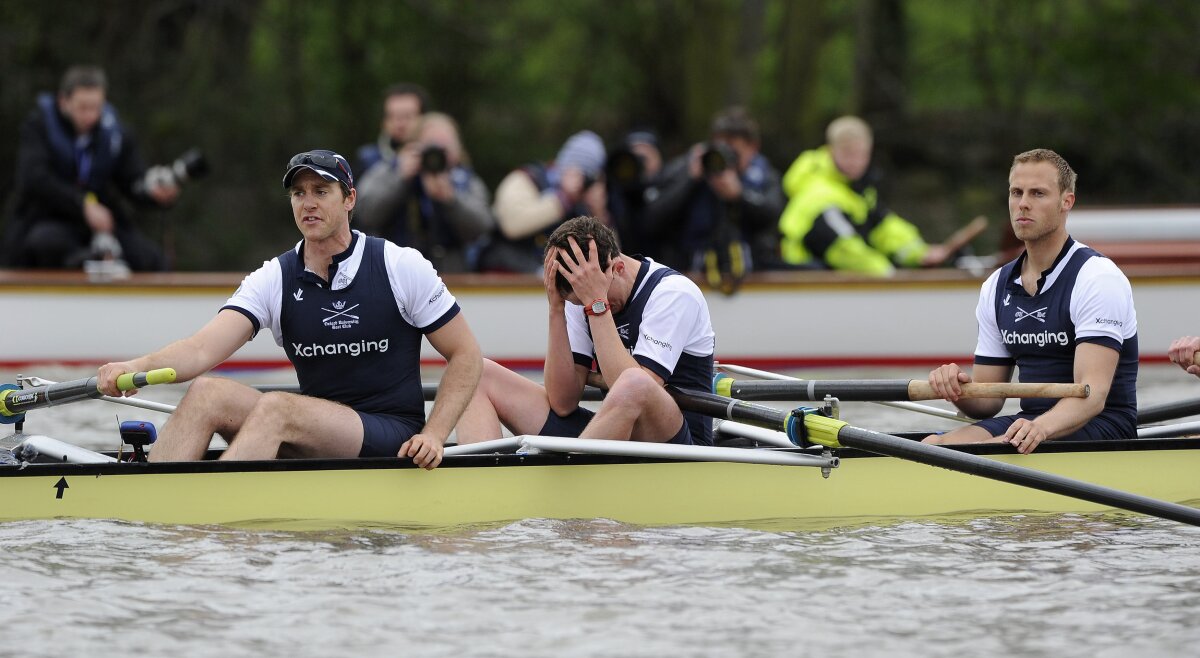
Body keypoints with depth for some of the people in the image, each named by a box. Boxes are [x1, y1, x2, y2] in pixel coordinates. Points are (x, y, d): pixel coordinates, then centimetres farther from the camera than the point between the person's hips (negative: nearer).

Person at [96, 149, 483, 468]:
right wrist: (136, 368, -31)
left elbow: (466, 355, 2)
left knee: (275, 408, -31)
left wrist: (433, 436, -12)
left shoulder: (400, 267, -3)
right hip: (317, 435, 4)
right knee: (207, 393, -19)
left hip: (391, 438, -4)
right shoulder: (274, 279, 4)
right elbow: (204, 348, -11)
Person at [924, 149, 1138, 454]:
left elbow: (1093, 394, -22)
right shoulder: (997, 286, 13)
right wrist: (960, 389, -10)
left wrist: (1041, 427, -41)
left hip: (1098, 427, -6)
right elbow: (988, 402, 14)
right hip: (1031, 423, 6)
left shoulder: (1098, 278, -10)